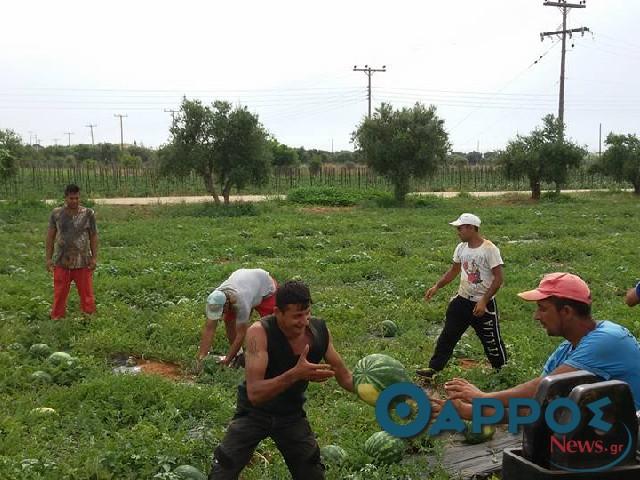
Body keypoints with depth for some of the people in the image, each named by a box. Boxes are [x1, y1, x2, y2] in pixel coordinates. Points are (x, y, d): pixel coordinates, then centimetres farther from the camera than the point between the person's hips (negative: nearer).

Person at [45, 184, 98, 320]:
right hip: (61, 261, 1)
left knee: (87, 293, 3)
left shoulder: (88, 214, -1)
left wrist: (94, 257, -3)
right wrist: (48, 258, 1)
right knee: (59, 293, 5)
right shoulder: (56, 213, 1)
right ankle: (56, 319, 17)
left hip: (83, 261, -1)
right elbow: (50, 236, 5)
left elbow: (93, 236, 2)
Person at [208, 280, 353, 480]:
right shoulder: (260, 332, -29)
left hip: (293, 415, 3)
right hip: (254, 413, -3)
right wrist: (295, 374, -50)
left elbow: (344, 377, -2)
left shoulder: (320, 330, -16)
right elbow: (254, 393, -37)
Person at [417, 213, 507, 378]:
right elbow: (454, 271, 15)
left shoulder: (489, 249, -17)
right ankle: (434, 368, 12)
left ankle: (501, 370, 27)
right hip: (462, 300, 6)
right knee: (447, 335, 6)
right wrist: (436, 287, 3)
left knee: (491, 340, 6)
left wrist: (484, 301, -22)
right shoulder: (461, 248, 3)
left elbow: (498, 278, -17)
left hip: (484, 304, -6)